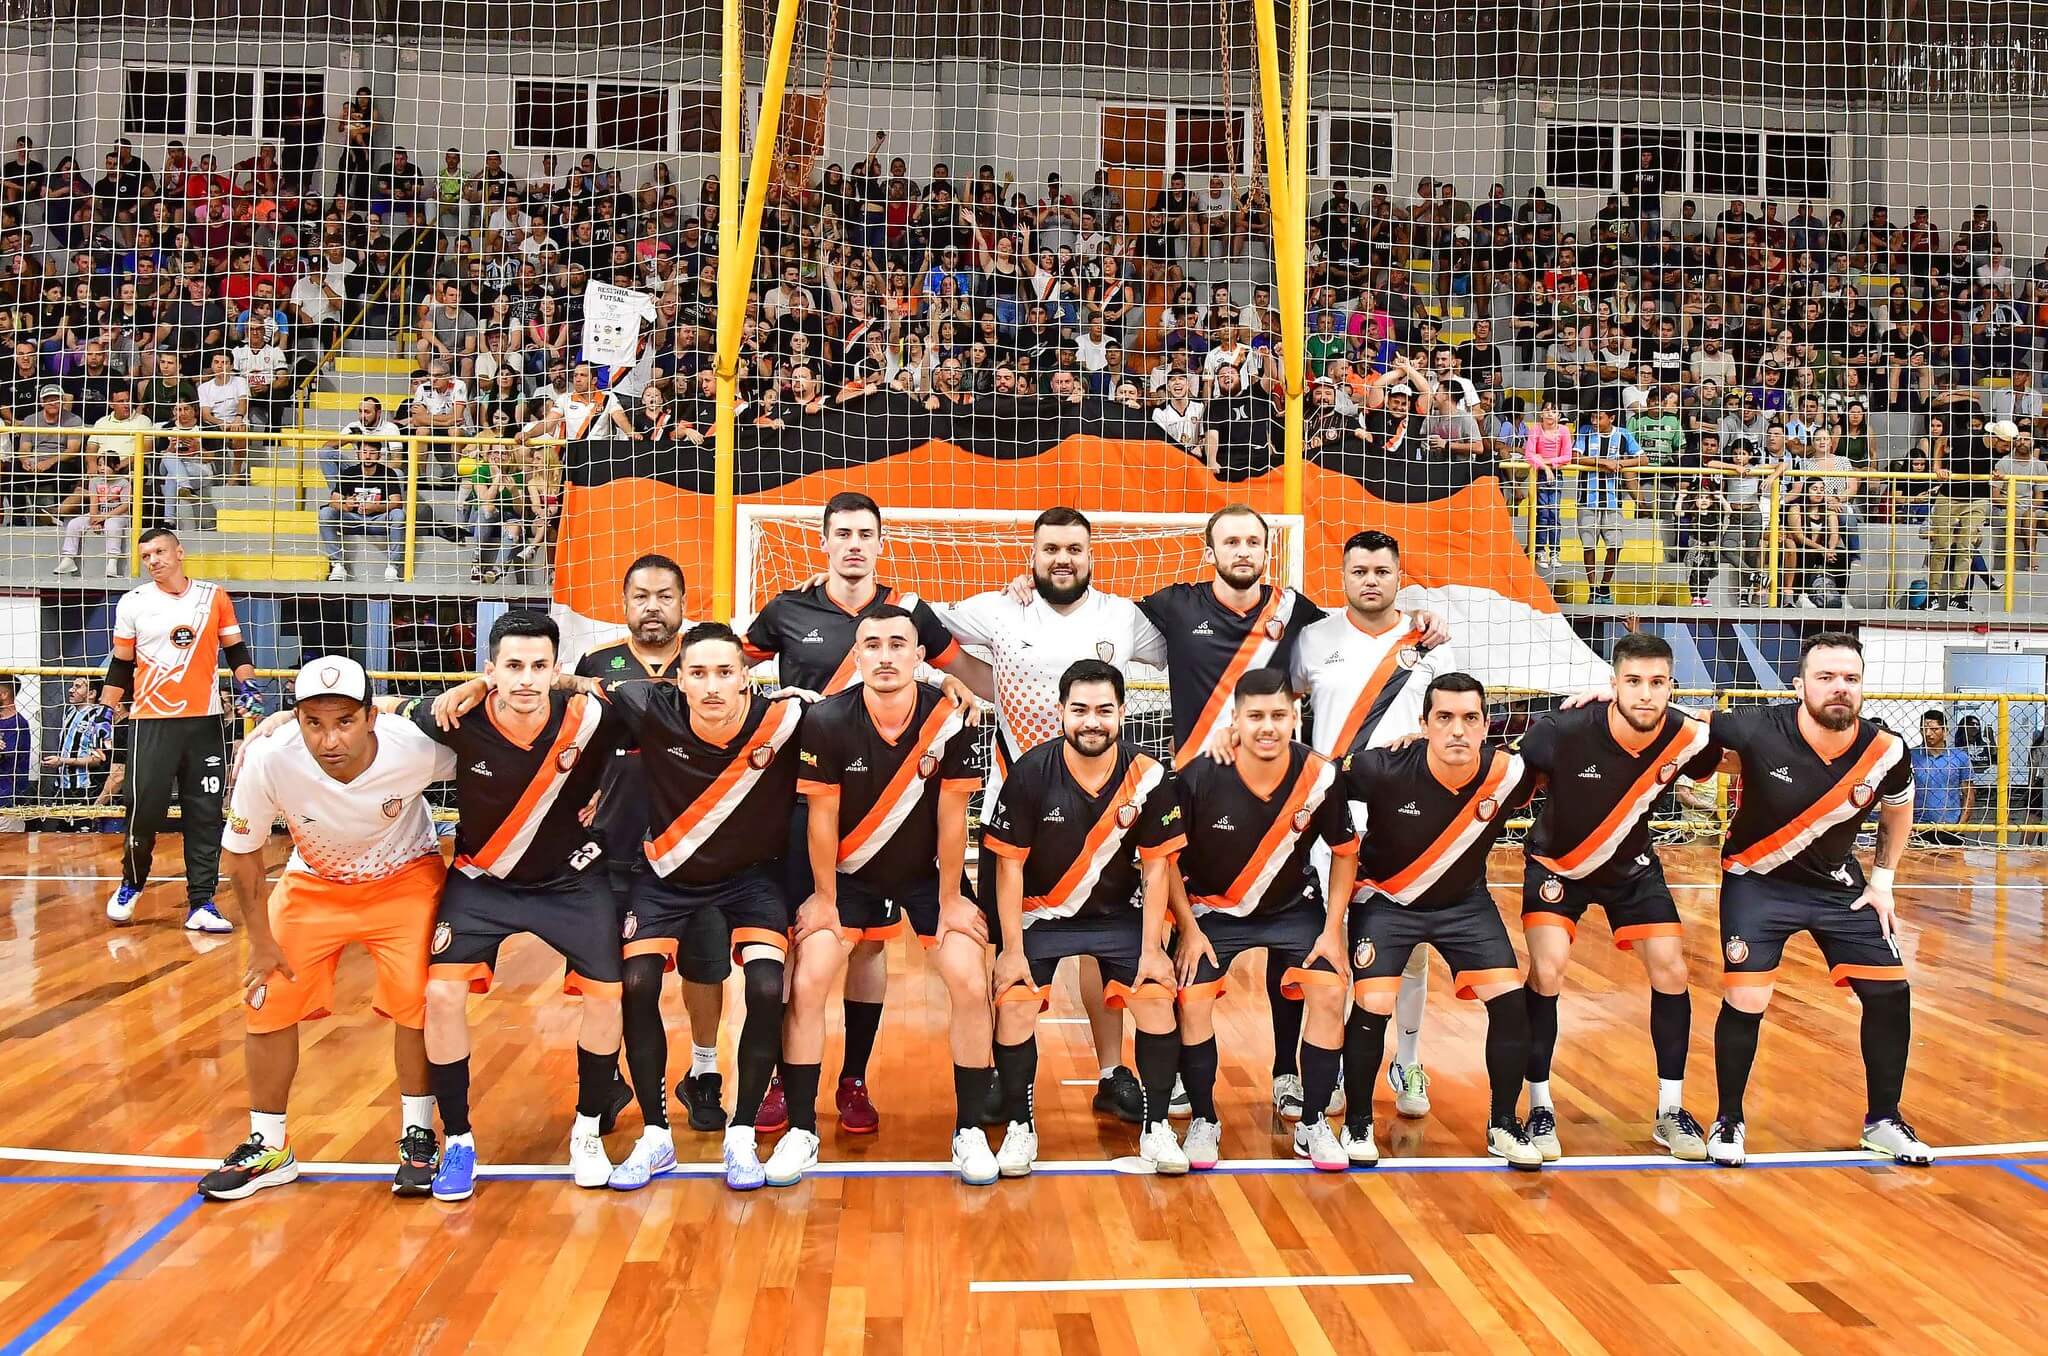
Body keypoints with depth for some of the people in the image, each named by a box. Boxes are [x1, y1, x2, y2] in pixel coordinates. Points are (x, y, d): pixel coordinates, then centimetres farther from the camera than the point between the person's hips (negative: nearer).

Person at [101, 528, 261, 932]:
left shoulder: (214, 596, 5)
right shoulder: (133, 602, 3)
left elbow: (235, 649, 12)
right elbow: (121, 664, 10)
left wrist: (246, 686, -4)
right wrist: (107, 712, 6)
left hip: (204, 721, 1)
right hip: (151, 722, -1)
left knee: (205, 816, 0)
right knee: (144, 810, -1)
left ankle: (200, 904, 5)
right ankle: (131, 884, 25)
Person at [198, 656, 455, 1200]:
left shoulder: (415, 746, -34)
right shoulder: (269, 759, -29)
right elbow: (242, 854, -11)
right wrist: (261, 942, -6)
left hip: (406, 877, -2)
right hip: (314, 881, 2)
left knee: (416, 1000, -13)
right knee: (267, 999, -1)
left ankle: (418, 1136, 10)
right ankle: (269, 1147, 21)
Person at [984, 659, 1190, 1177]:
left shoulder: (1149, 776, -15)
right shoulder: (1030, 773, -18)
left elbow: (1156, 867, -6)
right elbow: (1009, 865, -11)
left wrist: (1152, 949, -9)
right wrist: (1013, 950, -12)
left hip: (1119, 914, 1)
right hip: (1040, 914, -1)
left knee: (1157, 998, -10)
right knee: (1014, 1003, -14)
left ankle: (1156, 1126, 8)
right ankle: (1019, 1127, 6)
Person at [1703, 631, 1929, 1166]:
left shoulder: (1886, 751, -16)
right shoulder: (1758, 730, -28)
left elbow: (1898, 811, 7)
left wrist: (1882, 879, 4)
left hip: (1839, 883, 4)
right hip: (1756, 880, -4)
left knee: (1890, 992, 2)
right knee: (1744, 1001, -12)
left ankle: (1883, 1121, 25)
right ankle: (1729, 1121, 12)